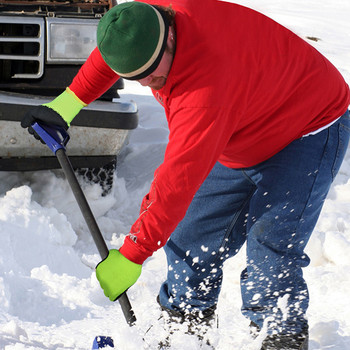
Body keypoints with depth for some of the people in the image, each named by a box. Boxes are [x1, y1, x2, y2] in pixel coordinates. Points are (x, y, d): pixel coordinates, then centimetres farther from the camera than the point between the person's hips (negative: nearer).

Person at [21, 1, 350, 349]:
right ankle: (186, 322, 20)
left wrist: (131, 256, -34)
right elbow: (110, 52, 6)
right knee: (193, 231, 5)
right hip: (241, 140, 9)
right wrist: (67, 103, 5)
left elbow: (178, 181, -41)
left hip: (308, 131, -8)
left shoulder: (205, 94, -43)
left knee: (270, 245, -19)